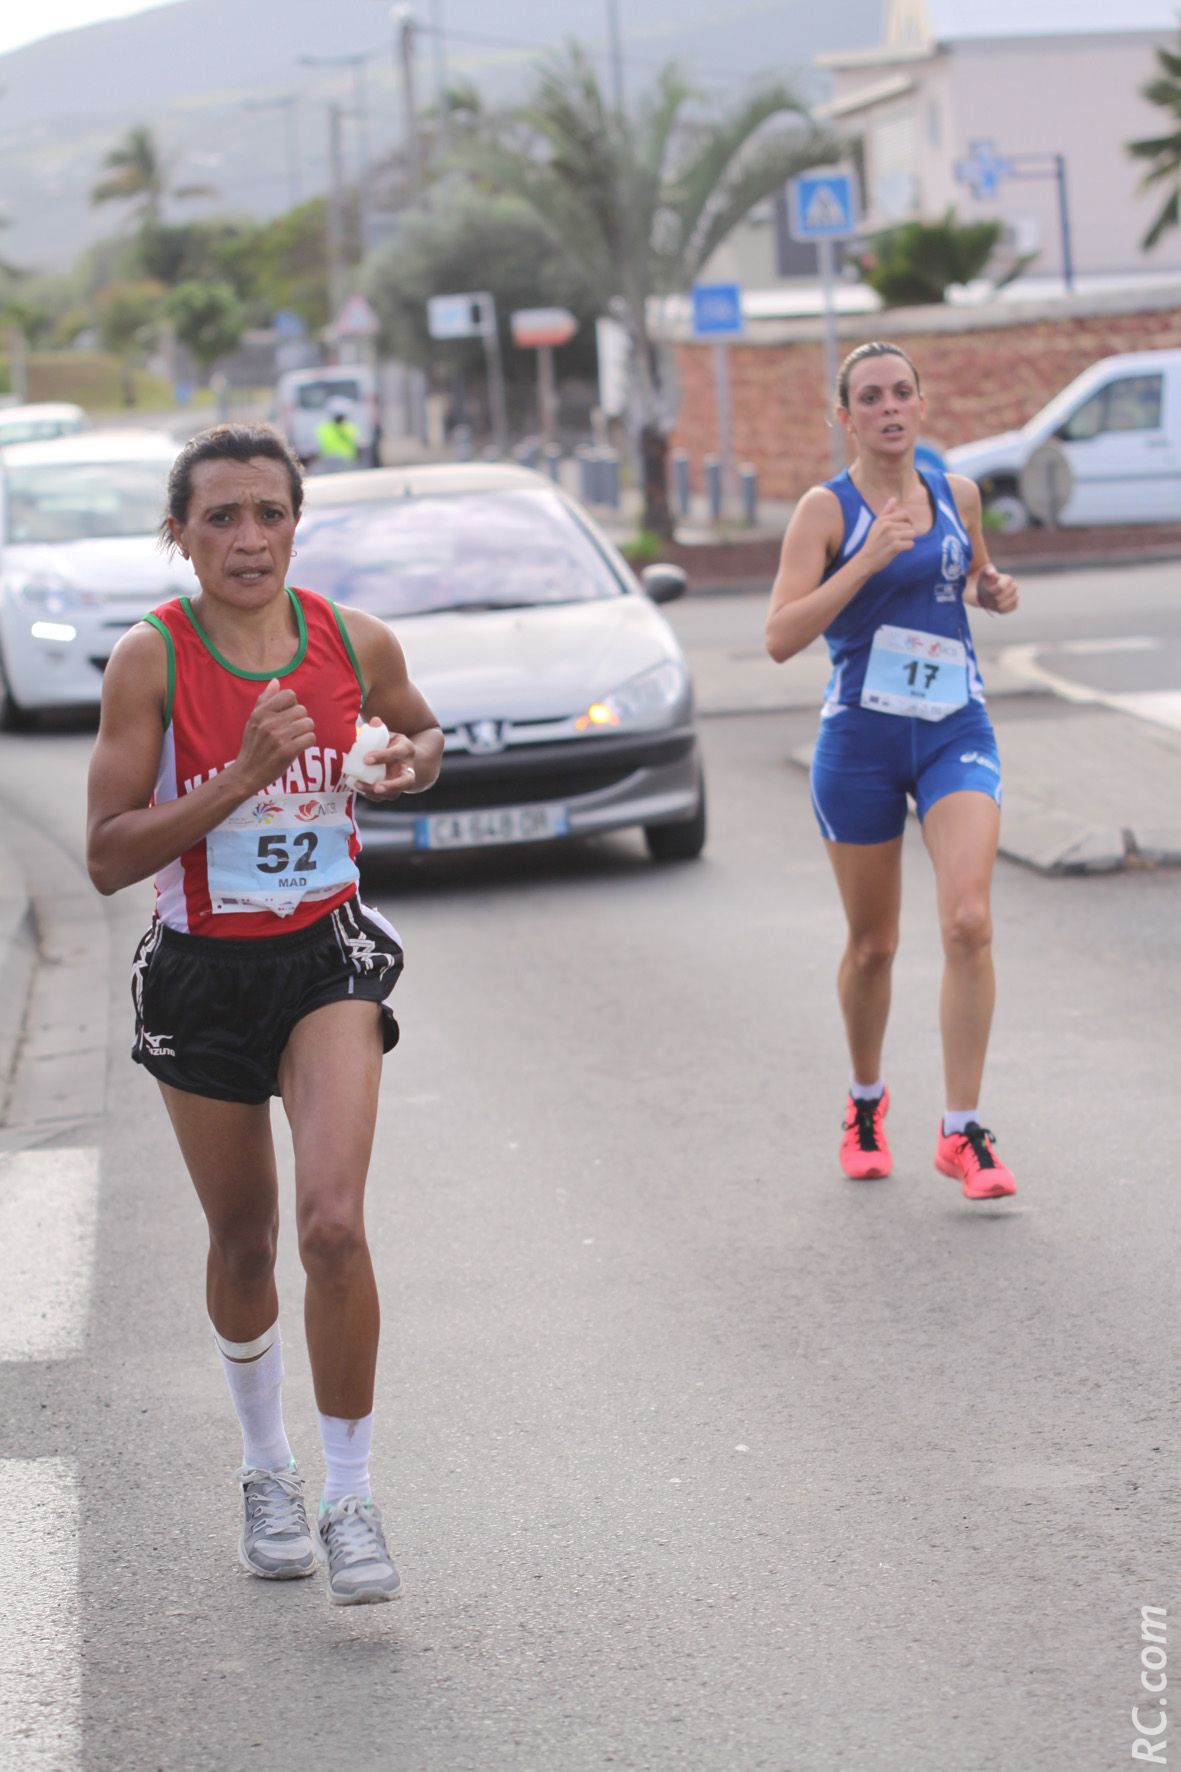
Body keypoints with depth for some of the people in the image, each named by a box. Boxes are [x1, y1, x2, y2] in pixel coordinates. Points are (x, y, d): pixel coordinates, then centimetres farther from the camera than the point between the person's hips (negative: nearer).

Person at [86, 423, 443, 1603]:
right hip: (201, 974, 0)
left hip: (326, 960, 0)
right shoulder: (151, 661, -14)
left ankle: (351, 1496, -2)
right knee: (242, 1242, 14)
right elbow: (108, 857, -16)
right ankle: (266, 1472, 38)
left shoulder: (355, 643, -6)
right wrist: (243, 775, -25)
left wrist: (416, 757, -6)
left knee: (333, 1225, -17)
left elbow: (417, 725, 18)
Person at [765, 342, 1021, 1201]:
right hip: (862, 739, -2)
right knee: (872, 946, 10)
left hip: (956, 732, 2)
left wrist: (995, 588, 3)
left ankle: (963, 1131, -10)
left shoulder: (957, 493, 6)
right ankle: (866, 1103, 36)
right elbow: (781, 637, -16)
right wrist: (867, 560, -25)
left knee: (968, 921, -16)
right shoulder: (827, 508, -6)